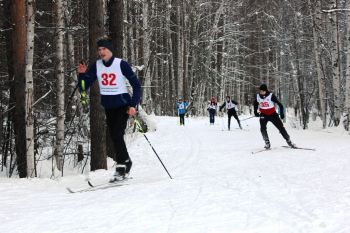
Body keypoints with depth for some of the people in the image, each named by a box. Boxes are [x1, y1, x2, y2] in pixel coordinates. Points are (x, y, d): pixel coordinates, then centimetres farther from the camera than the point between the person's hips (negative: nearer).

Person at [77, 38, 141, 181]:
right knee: (114, 137, 9)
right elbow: (84, 87, 1)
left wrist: (133, 105, -14)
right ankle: (126, 161, 28)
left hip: (122, 105, -5)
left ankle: (121, 167, -10)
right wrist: (82, 74, -17)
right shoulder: (96, 66, 0)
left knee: (117, 135, -17)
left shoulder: (121, 64, -11)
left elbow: (136, 85, -7)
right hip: (108, 107, 5)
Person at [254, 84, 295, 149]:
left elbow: (279, 104, -17)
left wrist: (282, 113, -21)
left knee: (281, 127, -2)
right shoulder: (258, 97, -8)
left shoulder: (271, 96, -20)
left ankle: (289, 141, 10)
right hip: (263, 115, 2)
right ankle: (267, 143, -4)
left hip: (272, 114, -2)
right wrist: (256, 112, 2)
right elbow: (255, 104, 13)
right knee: (263, 129, -17)